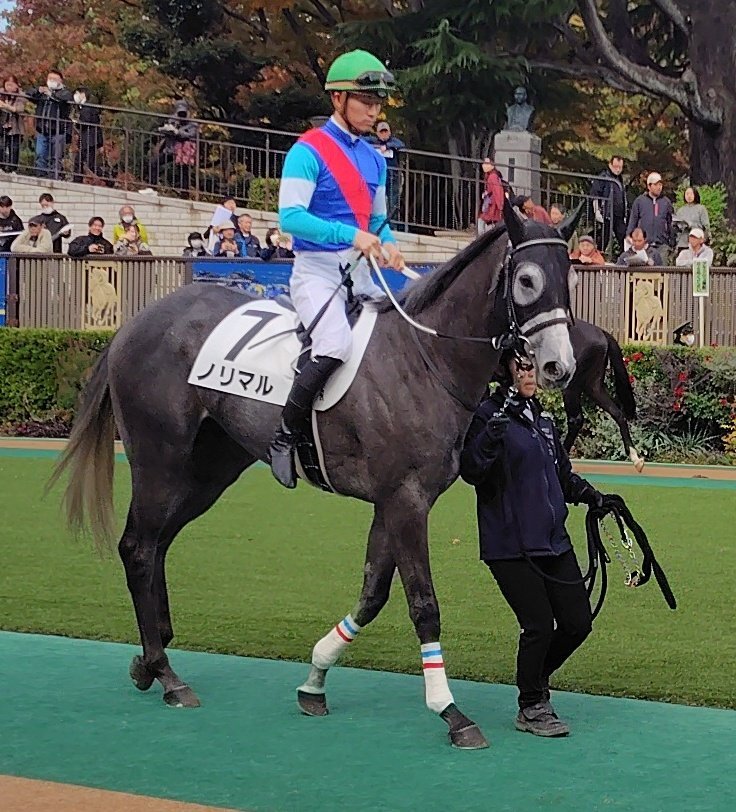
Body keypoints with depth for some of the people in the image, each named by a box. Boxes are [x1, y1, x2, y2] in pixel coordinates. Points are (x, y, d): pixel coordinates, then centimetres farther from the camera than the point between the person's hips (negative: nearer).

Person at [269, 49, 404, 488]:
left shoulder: (375, 160, 16)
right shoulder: (309, 151, -7)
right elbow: (290, 216, -17)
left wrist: (389, 244, 1)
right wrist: (351, 234, -25)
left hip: (361, 274, 8)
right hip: (317, 270, -8)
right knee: (336, 345, -31)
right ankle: (285, 437, -18)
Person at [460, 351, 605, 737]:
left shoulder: (543, 421, 14)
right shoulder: (487, 415, -9)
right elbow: (471, 471, -22)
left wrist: (588, 494, 10)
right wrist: (496, 426, -30)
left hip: (553, 542, 7)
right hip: (509, 545, -7)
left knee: (577, 622, 7)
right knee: (539, 625, -8)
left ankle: (535, 678, 32)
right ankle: (531, 708, 12)